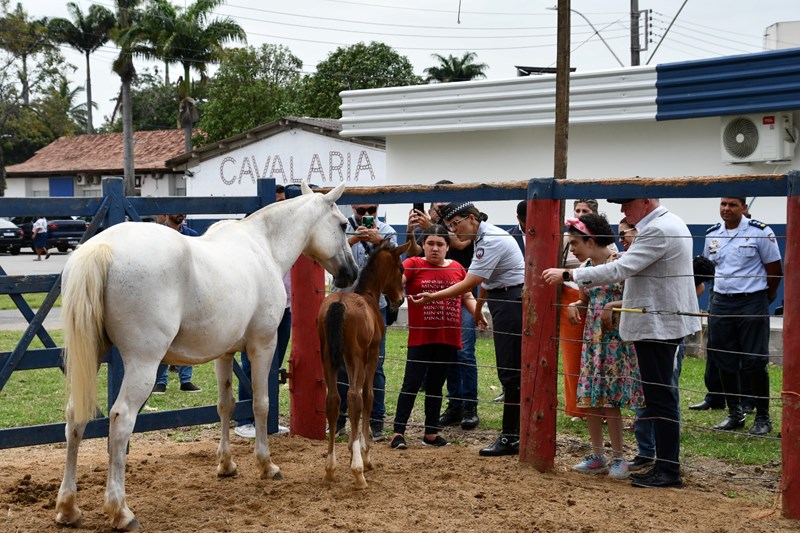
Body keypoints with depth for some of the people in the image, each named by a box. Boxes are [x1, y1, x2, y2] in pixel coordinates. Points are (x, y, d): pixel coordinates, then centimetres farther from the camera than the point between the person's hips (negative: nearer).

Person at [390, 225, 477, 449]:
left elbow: (468, 298, 17)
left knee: (436, 385, 13)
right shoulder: (413, 265, -4)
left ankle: (431, 432, 21)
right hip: (420, 338, -4)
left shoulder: (457, 269, 8)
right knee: (412, 382, -5)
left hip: (448, 339, 4)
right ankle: (398, 431, 0)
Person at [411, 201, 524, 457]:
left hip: (513, 303, -10)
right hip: (502, 304, 10)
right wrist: (478, 309, 29)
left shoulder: (491, 241, -20)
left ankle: (510, 438, -3)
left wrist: (432, 297, -20)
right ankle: (515, 433, 17)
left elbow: (468, 284, -22)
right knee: (508, 370, 12)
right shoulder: (482, 238, 12)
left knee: (510, 370, -7)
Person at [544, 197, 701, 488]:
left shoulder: (658, 231, -19)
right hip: (665, 320, 11)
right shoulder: (671, 224, 15)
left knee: (660, 397, -6)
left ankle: (668, 470, -2)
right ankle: (665, 464, 18)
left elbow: (620, 269, -25)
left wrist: (567, 275, -22)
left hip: (657, 325, -11)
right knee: (661, 396, 13)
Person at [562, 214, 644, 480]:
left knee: (610, 399, -6)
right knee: (589, 398, 6)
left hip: (615, 338, -7)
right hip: (592, 338, 7)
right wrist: (574, 305, 0)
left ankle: (618, 458, 4)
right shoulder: (585, 267, 10)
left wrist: (612, 305, -21)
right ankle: (597, 456, 16)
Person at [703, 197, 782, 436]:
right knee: (725, 362, 8)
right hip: (721, 304, 5)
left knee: (755, 363, -3)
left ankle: (763, 418, 7)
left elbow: (774, 270, -2)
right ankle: (734, 414, 21)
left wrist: (766, 297, 6)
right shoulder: (712, 234, 7)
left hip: (752, 303, -5)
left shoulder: (760, 232, -8)